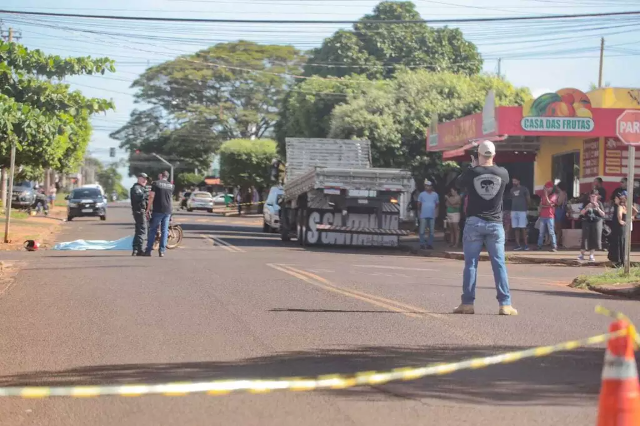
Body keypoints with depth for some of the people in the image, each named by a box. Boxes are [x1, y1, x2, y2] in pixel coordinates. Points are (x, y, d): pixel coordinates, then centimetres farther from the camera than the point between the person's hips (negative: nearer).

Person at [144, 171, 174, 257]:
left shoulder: (156, 183, -4)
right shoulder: (171, 185, 10)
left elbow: (151, 197, -10)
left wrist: (148, 209, -6)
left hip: (157, 211, -4)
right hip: (168, 211, 4)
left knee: (152, 230, 3)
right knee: (164, 231, 5)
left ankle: (148, 250, 2)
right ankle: (162, 251, 1)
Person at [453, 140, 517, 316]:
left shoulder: (471, 173, -8)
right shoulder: (503, 173, -3)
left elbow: (459, 182, 13)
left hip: (474, 223, -1)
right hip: (495, 224, 1)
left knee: (471, 264, 4)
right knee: (499, 264, 3)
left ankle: (467, 303, 3)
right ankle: (505, 304, -1)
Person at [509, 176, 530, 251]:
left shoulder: (524, 189, -1)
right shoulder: (512, 190, 12)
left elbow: (528, 199, 5)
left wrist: (527, 207, 8)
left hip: (522, 211, -5)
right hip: (514, 211, 5)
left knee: (523, 228, -6)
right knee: (516, 228, 2)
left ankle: (525, 244, -3)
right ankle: (518, 244, 5)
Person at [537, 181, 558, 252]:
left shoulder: (554, 196, 0)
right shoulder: (543, 195, 16)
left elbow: (549, 203, -14)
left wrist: (546, 194, -11)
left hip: (550, 217, -5)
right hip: (542, 216, 5)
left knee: (551, 232, -9)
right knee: (541, 232, 7)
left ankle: (554, 247, -11)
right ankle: (539, 246, 12)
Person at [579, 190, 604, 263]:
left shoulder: (599, 204, 5)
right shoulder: (586, 203, 5)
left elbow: (603, 214, 0)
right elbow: (581, 213, -1)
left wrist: (597, 208, -13)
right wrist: (587, 207, -16)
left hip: (596, 222, 1)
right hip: (587, 222, -1)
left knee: (594, 239, -1)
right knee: (585, 238, -5)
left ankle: (591, 255, 6)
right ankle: (582, 254, 1)